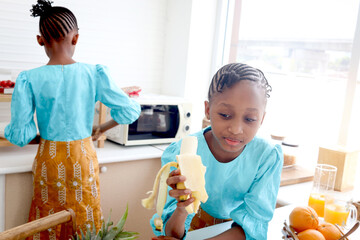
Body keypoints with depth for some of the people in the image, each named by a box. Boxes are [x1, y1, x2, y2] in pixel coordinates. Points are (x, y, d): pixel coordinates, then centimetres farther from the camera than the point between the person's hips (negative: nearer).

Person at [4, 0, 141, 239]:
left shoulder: (29, 80, -11)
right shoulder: (95, 74, -11)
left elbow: (19, 135, -9)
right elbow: (130, 111, -6)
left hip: (49, 161, 0)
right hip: (83, 158, 0)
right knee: (84, 220, 17)